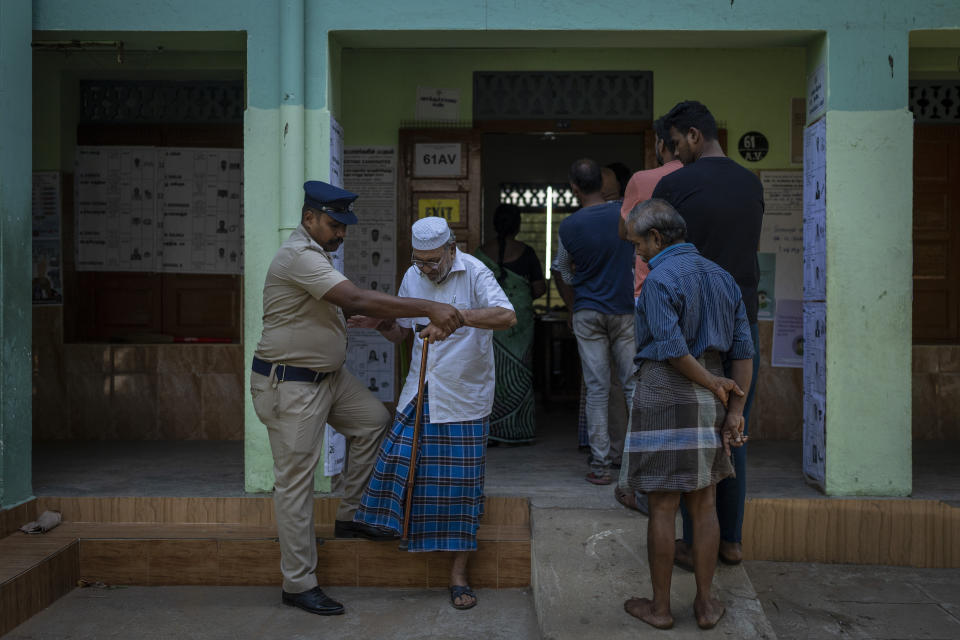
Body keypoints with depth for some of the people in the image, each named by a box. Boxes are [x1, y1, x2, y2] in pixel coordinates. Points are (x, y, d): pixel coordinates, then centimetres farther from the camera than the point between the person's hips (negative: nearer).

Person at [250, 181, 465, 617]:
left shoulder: (314, 253, 11)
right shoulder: (299, 256, -22)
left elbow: (347, 305, 19)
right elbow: (358, 300, -33)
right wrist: (430, 309, -35)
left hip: (328, 375, 10)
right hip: (290, 385, -10)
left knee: (373, 421, 14)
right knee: (295, 480, -3)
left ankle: (350, 516, 25)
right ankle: (298, 585, 7)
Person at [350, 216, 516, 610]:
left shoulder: (474, 273, -13)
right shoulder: (412, 277, 4)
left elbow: (507, 316, -29)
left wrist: (456, 317, -41)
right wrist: (381, 325, -7)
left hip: (464, 398, -4)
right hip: (420, 393, 4)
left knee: (461, 484, 2)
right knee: (401, 463, 0)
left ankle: (459, 575, 15)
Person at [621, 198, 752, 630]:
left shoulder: (660, 279, -12)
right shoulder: (721, 277, 11)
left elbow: (672, 349, -20)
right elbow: (743, 349, 7)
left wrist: (715, 385, -7)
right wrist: (735, 411, 4)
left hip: (664, 399, -7)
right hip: (707, 404, 7)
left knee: (663, 506, 3)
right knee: (704, 504, 14)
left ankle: (660, 606, 16)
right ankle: (705, 603, 23)